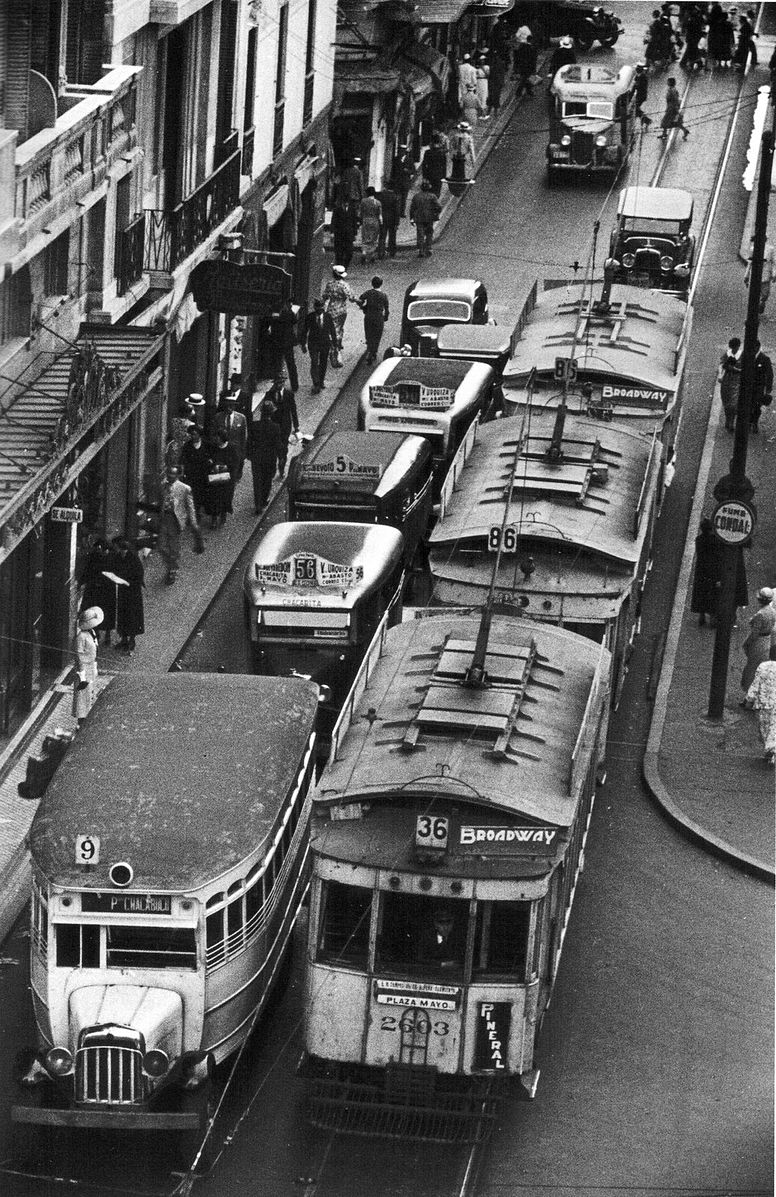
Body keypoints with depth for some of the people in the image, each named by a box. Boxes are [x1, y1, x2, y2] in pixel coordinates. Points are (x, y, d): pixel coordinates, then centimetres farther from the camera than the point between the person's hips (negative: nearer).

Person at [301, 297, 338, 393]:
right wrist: (303, 345, 2)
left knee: (323, 364, 14)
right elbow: (304, 331, 2)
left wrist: (335, 346, 2)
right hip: (313, 344, -1)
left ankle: (321, 381, 34)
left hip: (325, 343, 2)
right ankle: (316, 384, -14)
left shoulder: (327, 316, -5)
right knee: (314, 364, -13)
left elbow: (332, 331, 2)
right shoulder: (310, 317, -6)